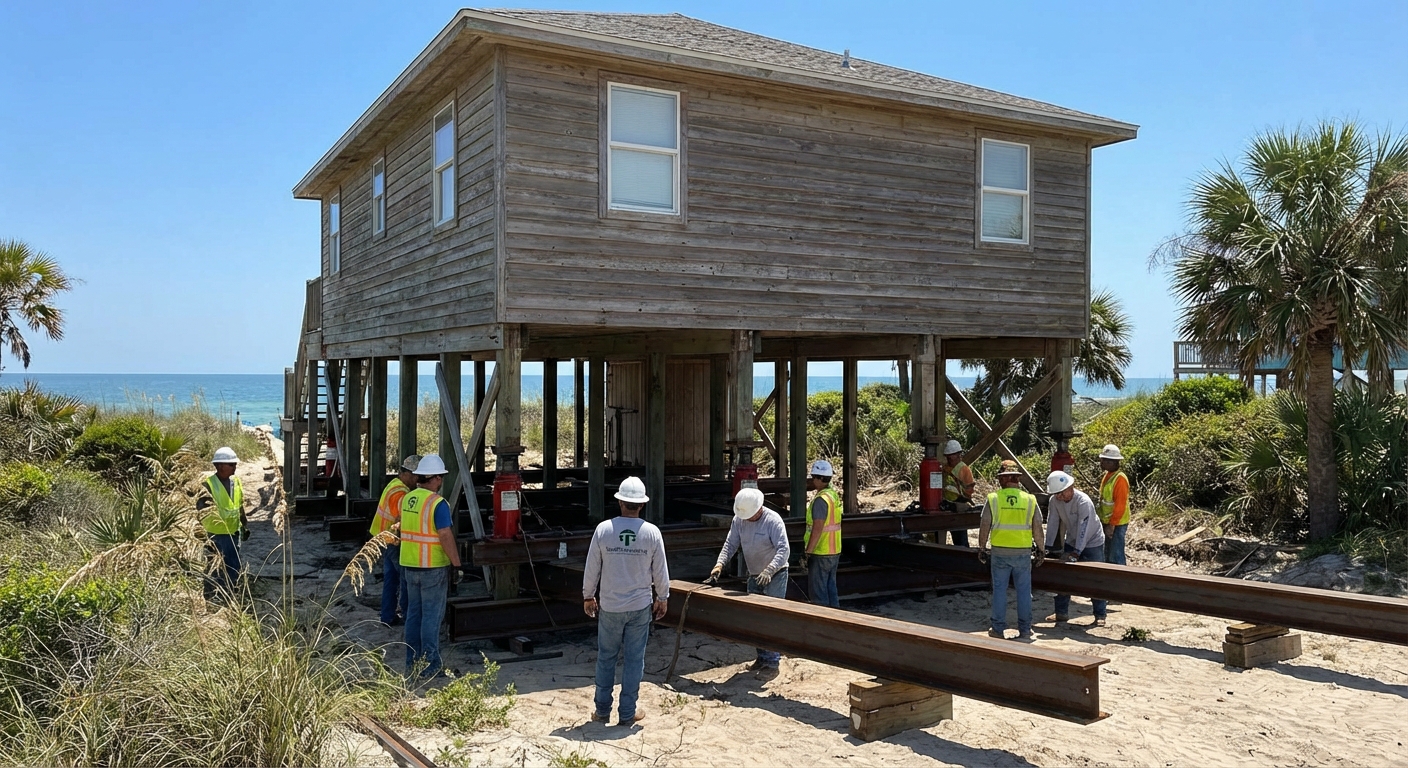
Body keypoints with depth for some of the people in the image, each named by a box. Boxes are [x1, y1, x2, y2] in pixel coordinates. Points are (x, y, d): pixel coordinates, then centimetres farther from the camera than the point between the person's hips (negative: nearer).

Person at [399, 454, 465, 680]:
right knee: (432, 616, 0)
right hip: (433, 567, -7)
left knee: (413, 613, 14)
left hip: (409, 564, 7)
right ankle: (429, 666, 4)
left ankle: (412, 664, 21)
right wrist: (457, 564, -14)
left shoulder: (406, 499, 6)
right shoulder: (438, 503, -17)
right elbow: (446, 536, -21)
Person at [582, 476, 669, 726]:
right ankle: (628, 713, 14)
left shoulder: (603, 529, -10)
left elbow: (592, 567, -3)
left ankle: (603, 710, 20)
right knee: (634, 660, 8)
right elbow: (660, 571, -1)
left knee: (606, 658, 13)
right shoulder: (652, 532, -9)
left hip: (609, 607, 0)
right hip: (640, 606, 0)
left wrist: (588, 596, 12)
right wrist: (662, 598, 14)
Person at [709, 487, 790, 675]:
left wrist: (769, 570, -40)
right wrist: (720, 563, -18)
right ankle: (762, 657, 24)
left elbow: (784, 549, -28)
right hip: (754, 576, 7)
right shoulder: (739, 519, -5)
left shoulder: (773, 520, -23)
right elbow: (730, 544, -1)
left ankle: (772, 663, -3)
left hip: (775, 575, -7)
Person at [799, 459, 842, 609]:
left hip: (820, 553, -9)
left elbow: (817, 529, -22)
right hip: (834, 551, 9)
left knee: (818, 592, -1)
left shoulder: (821, 499, -19)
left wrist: (807, 552, -19)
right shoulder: (834, 494, 8)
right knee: (831, 588, 16)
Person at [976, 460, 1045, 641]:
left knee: (999, 590, 8)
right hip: (1024, 552, 1)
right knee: (1024, 590, 9)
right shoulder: (1030, 500, -1)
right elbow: (1037, 529, 3)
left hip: (1000, 552, -1)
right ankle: (1025, 629, 14)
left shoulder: (993, 499, -5)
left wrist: (981, 548, 10)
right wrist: (1039, 551, 14)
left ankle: (998, 629, 13)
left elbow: (984, 526, -2)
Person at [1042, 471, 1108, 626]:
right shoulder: (1054, 501, -14)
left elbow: (1083, 529, -34)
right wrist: (1047, 548, -17)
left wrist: (1076, 553, -37)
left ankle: (1100, 616, 6)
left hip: (1092, 542, -6)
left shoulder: (1083, 502, -31)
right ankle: (1061, 612, 14)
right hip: (1071, 542, 6)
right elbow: (1052, 524, -13)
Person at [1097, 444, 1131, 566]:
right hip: (1107, 522, 9)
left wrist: (1112, 525, -20)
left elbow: (1120, 505, -22)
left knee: (1116, 557, -3)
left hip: (1116, 524, -9)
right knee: (1107, 555, 17)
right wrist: (1106, 523, 16)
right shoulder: (1107, 475, 8)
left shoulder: (1120, 479, -21)